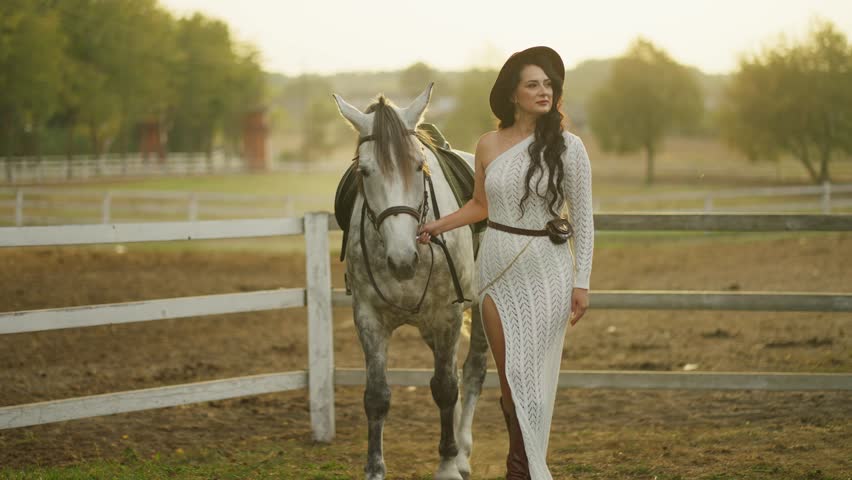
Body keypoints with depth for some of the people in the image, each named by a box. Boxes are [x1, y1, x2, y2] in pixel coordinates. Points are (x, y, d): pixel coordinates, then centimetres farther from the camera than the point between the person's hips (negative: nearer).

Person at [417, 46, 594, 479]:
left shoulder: (568, 147, -5)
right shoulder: (489, 145, 3)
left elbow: (582, 218, -4)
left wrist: (582, 284, -8)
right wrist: (439, 226, 5)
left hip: (546, 268, -3)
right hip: (496, 265, 3)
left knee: (531, 376, -1)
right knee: (508, 375, 7)